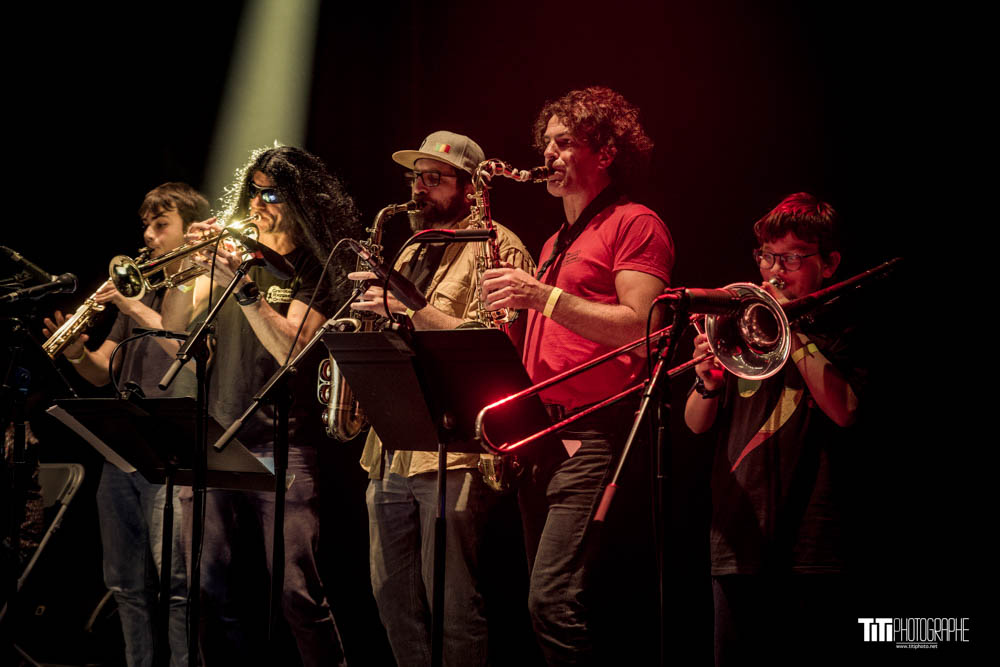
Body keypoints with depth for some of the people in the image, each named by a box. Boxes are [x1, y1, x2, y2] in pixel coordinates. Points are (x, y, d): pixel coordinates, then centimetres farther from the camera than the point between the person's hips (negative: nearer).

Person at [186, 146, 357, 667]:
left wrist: (243, 287, -22)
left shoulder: (314, 269, 0)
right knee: (212, 590, 4)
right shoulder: (234, 249, 15)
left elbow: (292, 349, -15)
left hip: (283, 450, -5)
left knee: (298, 592, -10)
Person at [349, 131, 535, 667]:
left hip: (452, 447, -8)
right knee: (393, 597, 11)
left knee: (451, 602, -7)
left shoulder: (495, 246, -4)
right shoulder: (411, 255, 22)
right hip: (392, 446, 8)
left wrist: (410, 307, -18)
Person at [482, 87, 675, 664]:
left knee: (554, 599, -20)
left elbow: (639, 328, -14)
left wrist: (543, 296, -17)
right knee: (551, 601, 8)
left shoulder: (634, 224, 0)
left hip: (594, 434, -9)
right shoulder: (556, 243, 25)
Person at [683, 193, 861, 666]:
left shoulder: (839, 330, 5)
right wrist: (708, 383, -10)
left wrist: (794, 335, -14)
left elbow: (844, 411, -13)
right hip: (738, 536, 3)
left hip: (809, 544, -3)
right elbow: (696, 424, 12)